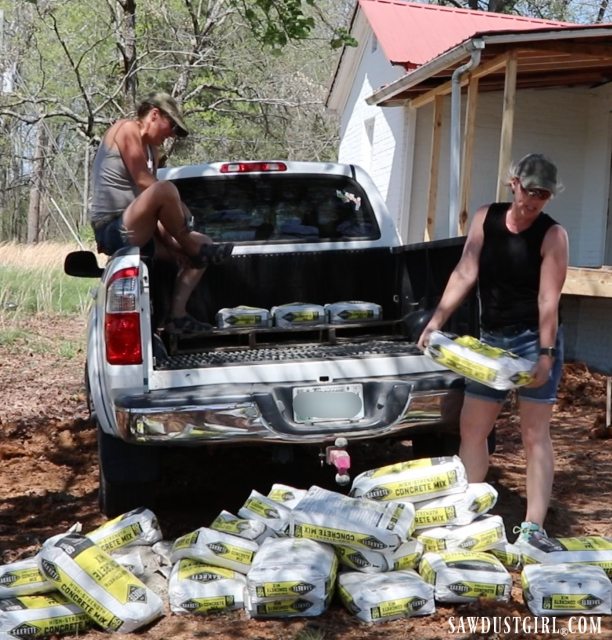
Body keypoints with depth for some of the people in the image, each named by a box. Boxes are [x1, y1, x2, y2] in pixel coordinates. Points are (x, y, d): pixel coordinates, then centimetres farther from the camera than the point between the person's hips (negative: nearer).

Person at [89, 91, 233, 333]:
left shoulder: (152, 149, 21)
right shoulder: (127, 128, -5)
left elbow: (155, 209, 14)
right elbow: (143, 181, -16)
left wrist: (174, 245, 1)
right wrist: (178, 207, -4)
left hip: (135, 233, 10)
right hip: (112, 230, -10)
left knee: (203, 243, 10)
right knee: (165, 189, -32)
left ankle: (177, 313, -2)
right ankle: (196, 252, -9)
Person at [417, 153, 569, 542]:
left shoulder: (552, 235, -9)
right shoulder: (486, 219, 3)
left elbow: (549, 299, -16)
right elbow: (465, 274, -2)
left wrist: (545, 353, -22)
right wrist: (437, 320, -11)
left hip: (535, 339, -5)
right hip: (491, 339, 6)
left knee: (535, 435, -4)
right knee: (472, 429, 10)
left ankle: (533, 527, -1)